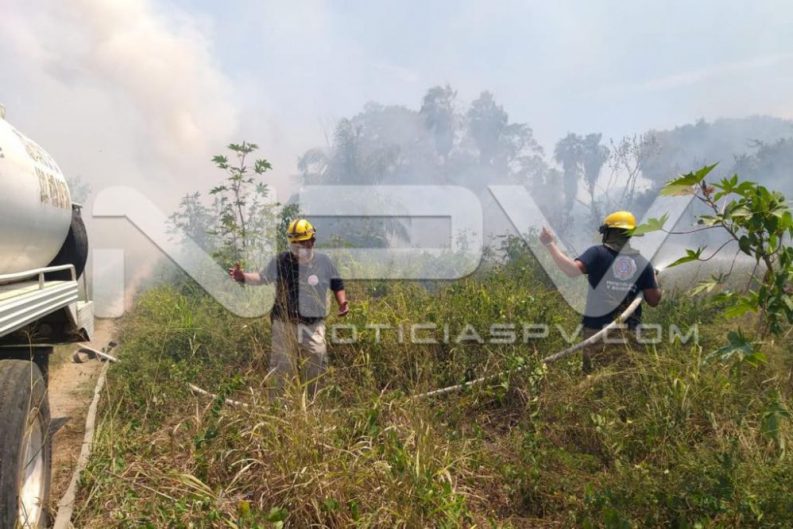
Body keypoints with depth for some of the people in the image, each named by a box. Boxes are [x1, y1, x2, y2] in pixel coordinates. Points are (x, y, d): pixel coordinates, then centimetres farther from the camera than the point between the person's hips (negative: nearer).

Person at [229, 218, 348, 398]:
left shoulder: (324, 261, -2)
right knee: (281, 370, 8)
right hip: (285, 325, -1)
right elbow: (262, 277, 4)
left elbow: (337, 284, 8)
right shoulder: (281, 261, -4)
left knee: (314, 372, 10)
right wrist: (243, 276, -13)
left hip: (314, 327, 1)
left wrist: (343, 302, -8)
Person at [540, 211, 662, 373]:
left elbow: (572, 270, -21)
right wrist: (654, 280, 27)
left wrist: (550, 244, -12)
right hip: (629, 332, 3)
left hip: (597, 328, -3)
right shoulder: (643, 263, 6)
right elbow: (654, 300, 7)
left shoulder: (598, 253, -6)